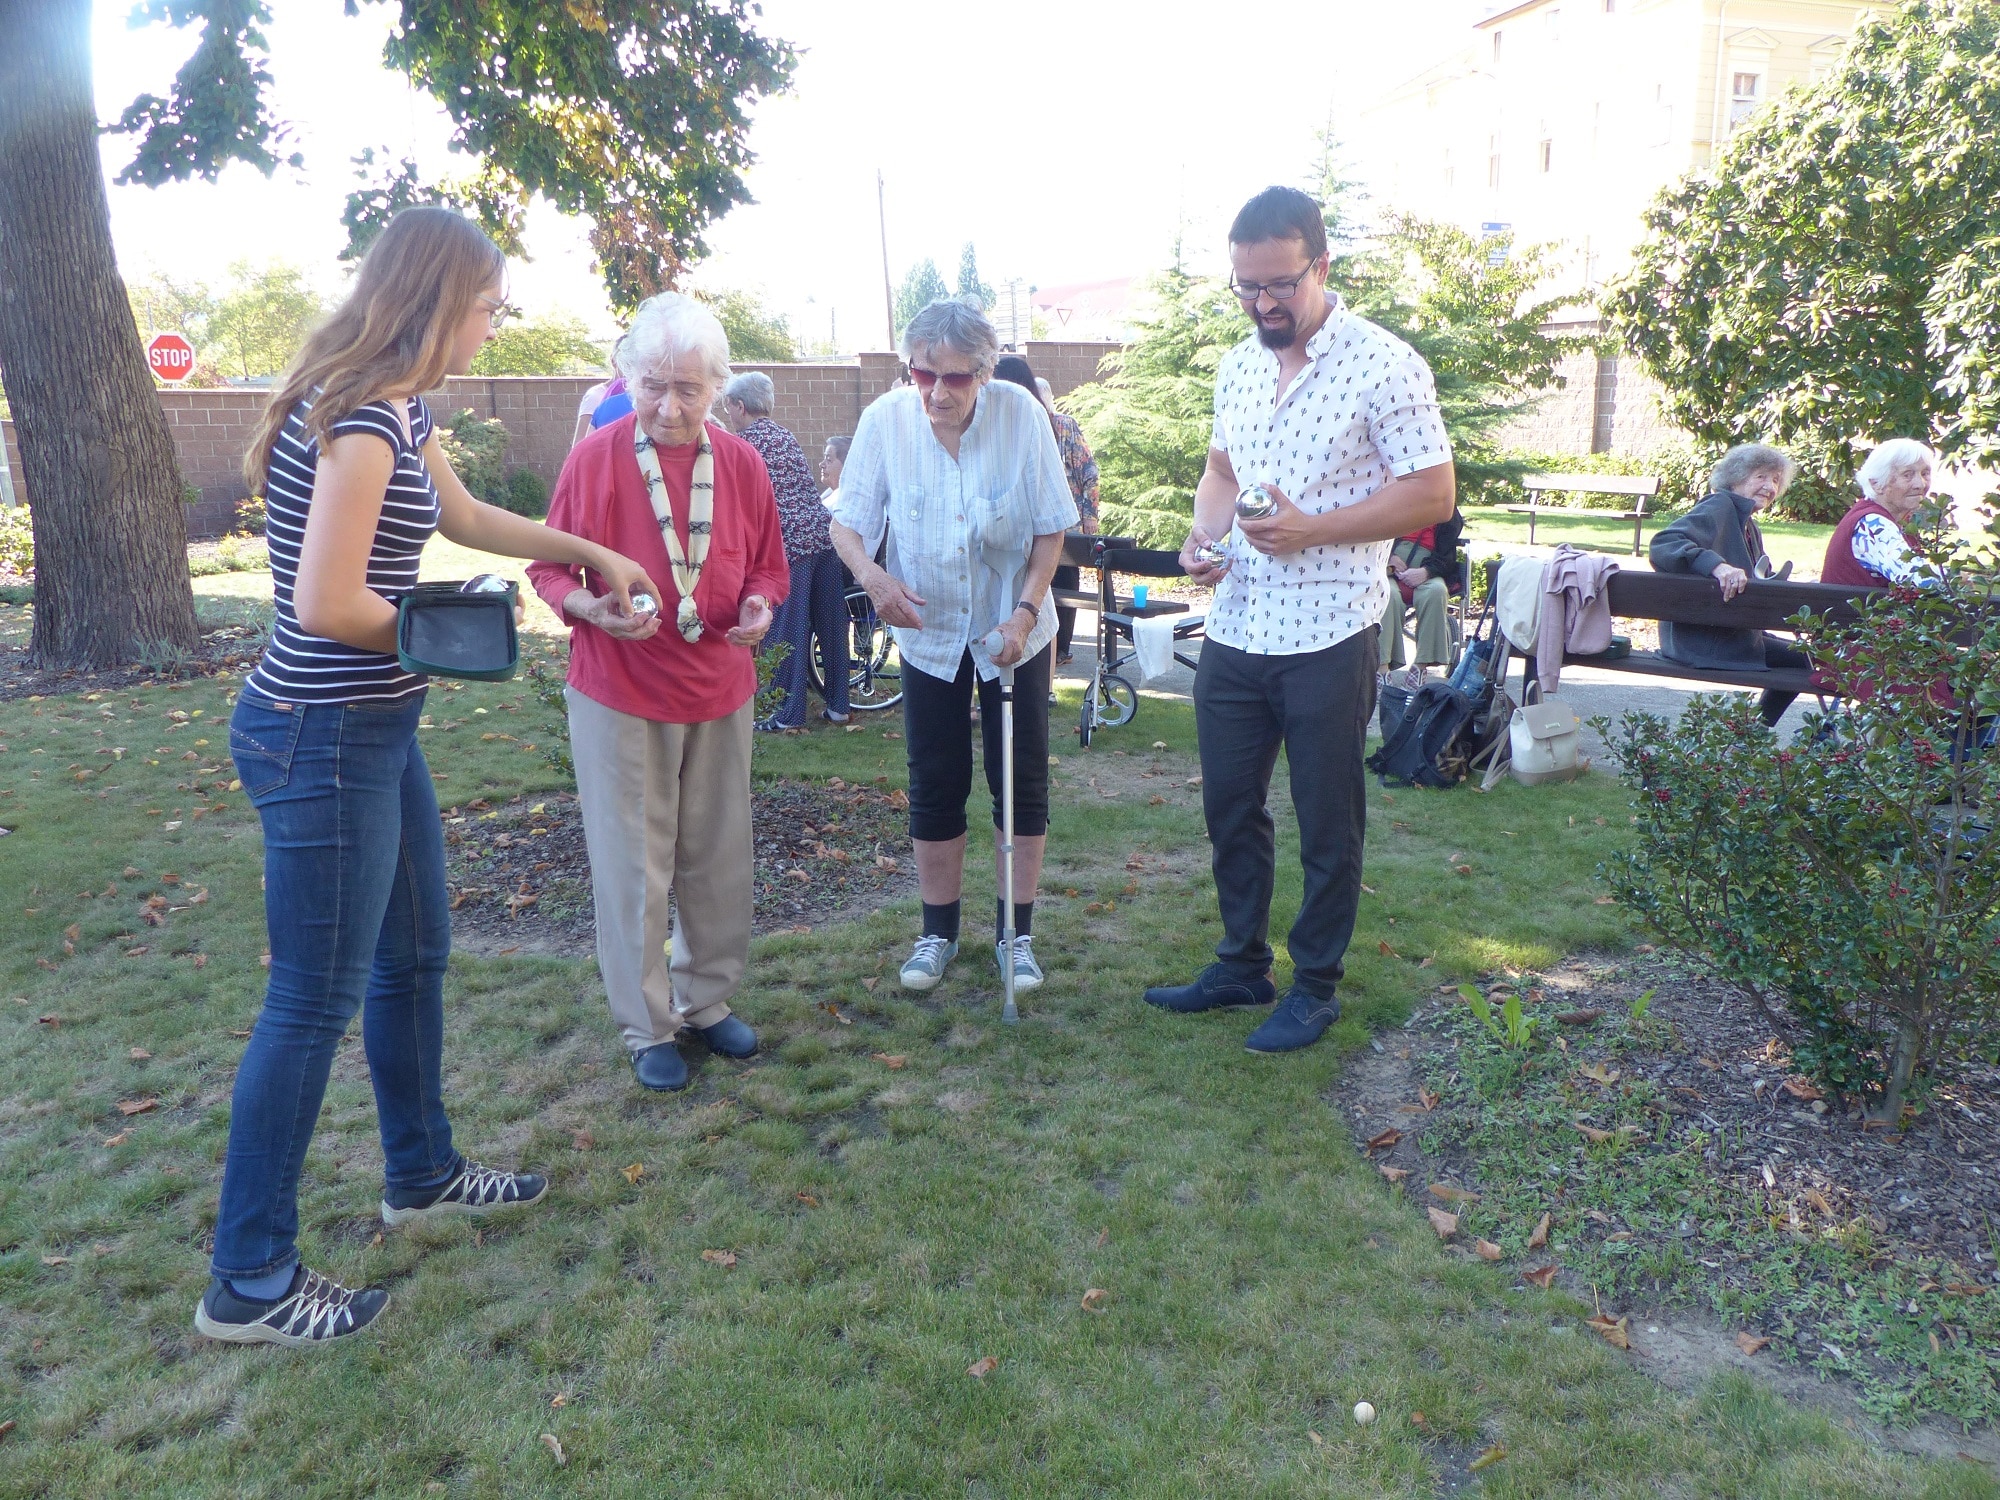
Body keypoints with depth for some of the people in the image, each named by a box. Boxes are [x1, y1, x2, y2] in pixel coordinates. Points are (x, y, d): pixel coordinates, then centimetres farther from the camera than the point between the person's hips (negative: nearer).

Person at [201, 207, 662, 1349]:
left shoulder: (399, 408, 10)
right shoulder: (358, 417, -21)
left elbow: (465, 515, 27)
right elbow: (327, 604, -25)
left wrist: (596, 553, 31)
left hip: (376, 729, 10)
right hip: (322, 740, -10)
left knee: (416, 957, 20)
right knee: (316, 1002, 0)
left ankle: (424, 1173, 40)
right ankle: (250, 1282, 17)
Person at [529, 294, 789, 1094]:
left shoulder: (741, 463, -2)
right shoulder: (594, 458, -10)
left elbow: (768, 566, 10)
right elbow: (550, 567, -3)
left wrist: (760, 605, -12)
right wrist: (592, 608, -23)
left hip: (720, 691, 3)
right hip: (617, 693, -3)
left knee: (717, 857, 12)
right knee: (633, 866, 4)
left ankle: (707, 999, 32)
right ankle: (648, 1026, 20)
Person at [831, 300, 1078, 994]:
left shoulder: (1021, 415, -18)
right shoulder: (885, 420, -16)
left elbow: (1050, 528, -8)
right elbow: (847, 521, -8)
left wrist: (1026, 610, -18)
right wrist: (869, 573, -29)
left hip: (1014, 630, 0)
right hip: (927, 629, 1)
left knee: (1023, 782, 5)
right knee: (934, 786, 8)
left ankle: (1015, 932, 21)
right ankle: (938, 932, 24)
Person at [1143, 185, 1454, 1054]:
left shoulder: (1383, 366, -11)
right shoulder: (1238, 365, 9)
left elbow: (1433, 495, -12)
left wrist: (1310, 530, -22)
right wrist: (1201, 535, -1)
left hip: (1328, 637, -6)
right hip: (1234, 629, 7)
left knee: (1328, 827, 8)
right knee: (1230, 810, 16)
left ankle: (1315, 986, 24)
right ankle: (1242, 964, 33)